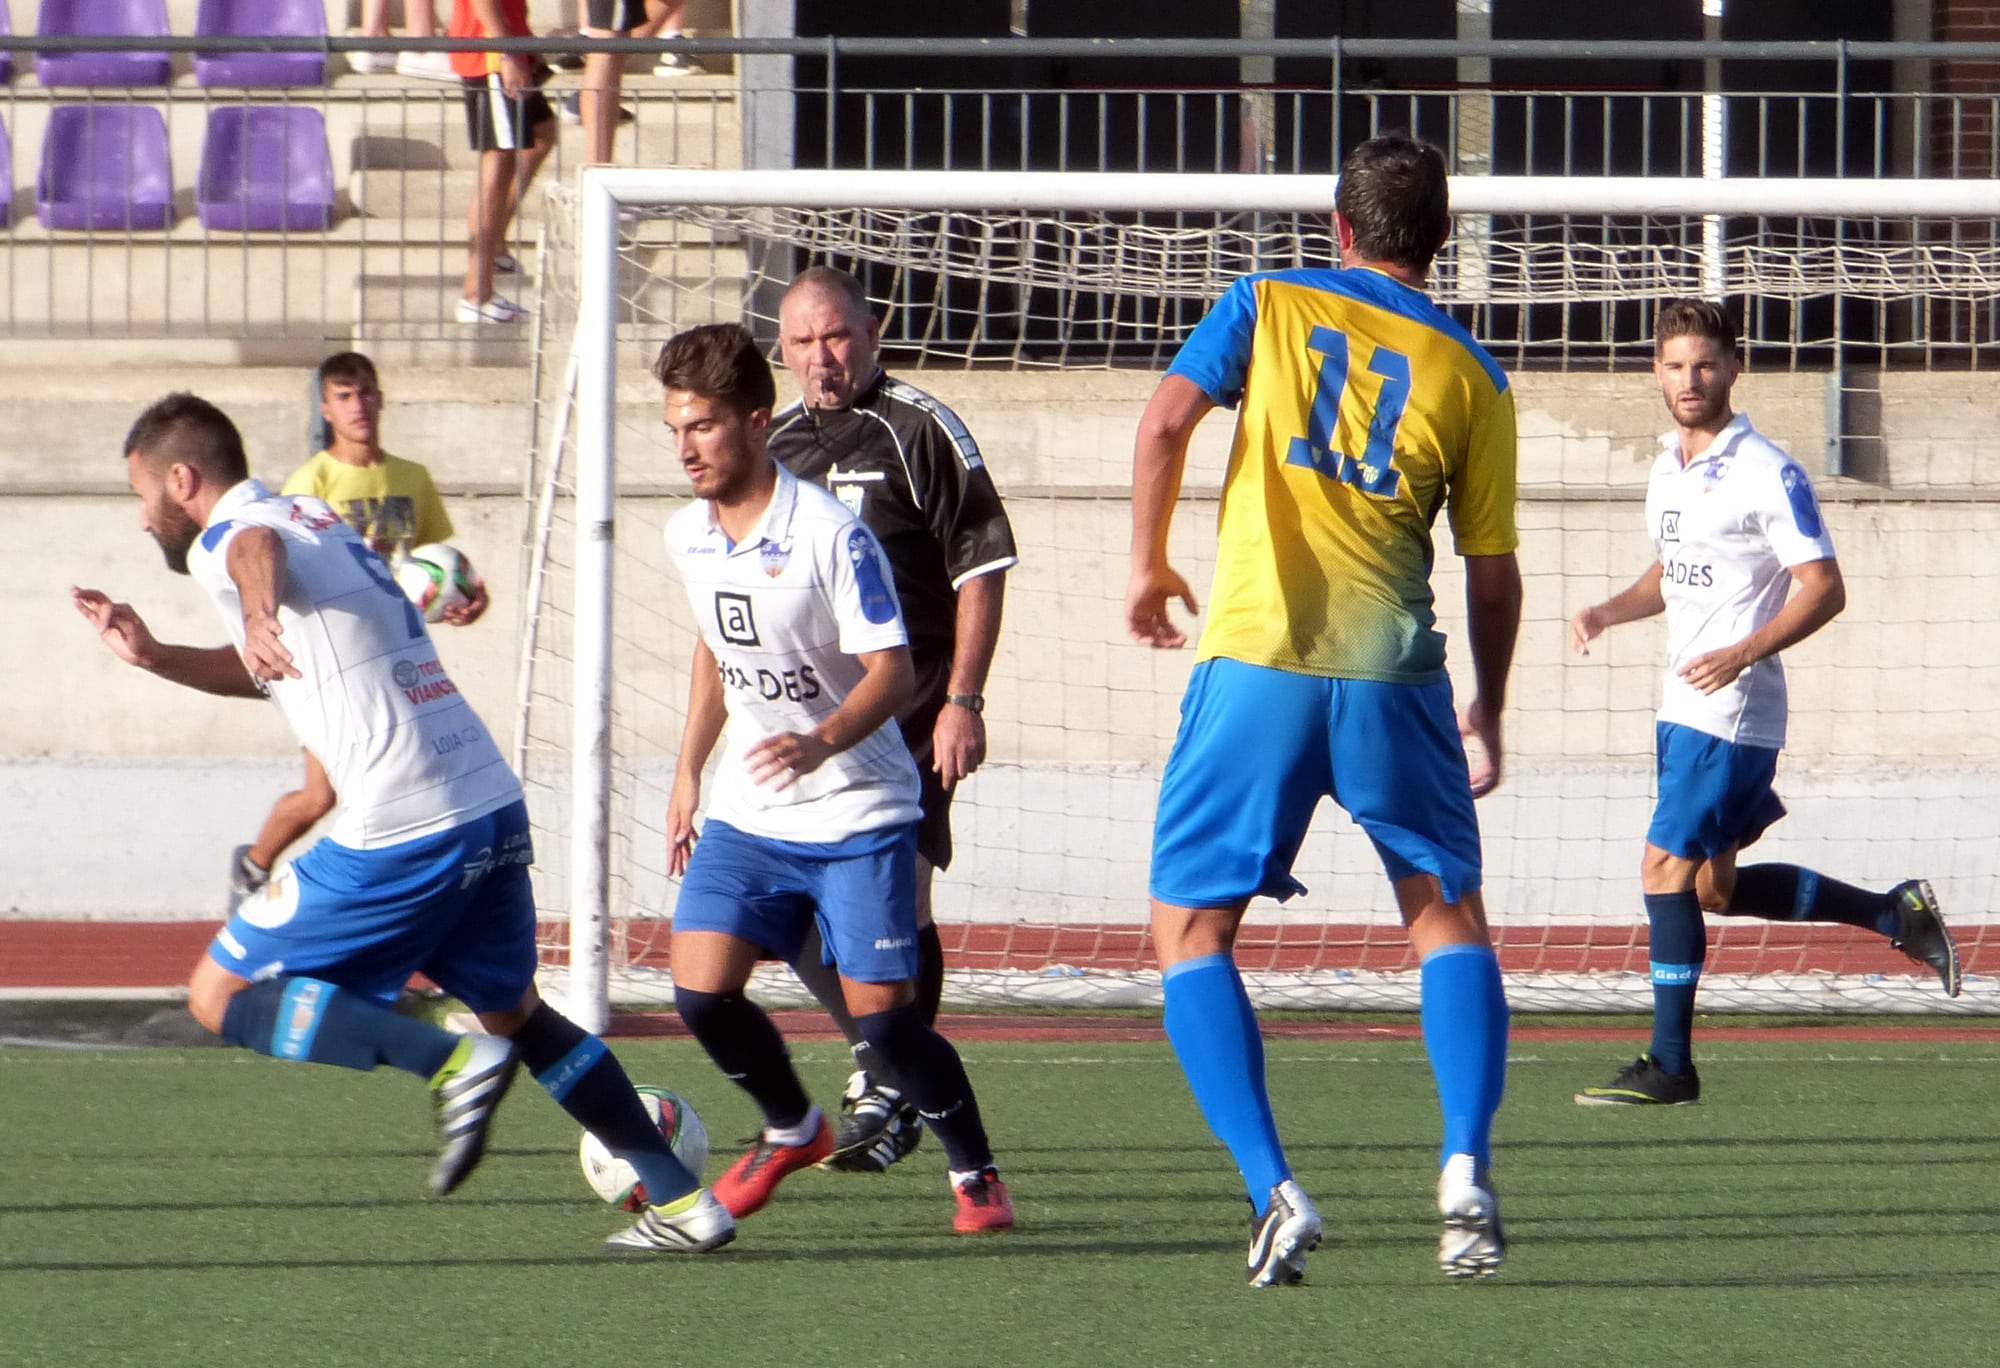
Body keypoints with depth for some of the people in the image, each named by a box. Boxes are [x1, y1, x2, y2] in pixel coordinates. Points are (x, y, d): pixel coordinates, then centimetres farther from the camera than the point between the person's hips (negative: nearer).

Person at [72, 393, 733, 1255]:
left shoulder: (222, 538, -5)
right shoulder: (315, 518, 22)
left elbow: (259, 552, -33)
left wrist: (258, 614, -54)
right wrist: (155, 659, 29)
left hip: (403, 833, -9)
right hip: (495, 807, 9)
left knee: (223, 996, 1)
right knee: (514, 1013, 26)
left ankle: (452, 1063, -14)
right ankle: (682, 1204, 20)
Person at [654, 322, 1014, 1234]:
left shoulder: (829, 533, -18)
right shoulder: (688, 538, 3)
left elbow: (892, 671, -20)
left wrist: (821, 742, -37)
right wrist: (688, 771, 20)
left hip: (858, 815, -6)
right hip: (746, 816, 6)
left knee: (882, 1014, -10)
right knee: (701, 991, -8)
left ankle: (974, 1173, 13)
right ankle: (791, 1132, 20)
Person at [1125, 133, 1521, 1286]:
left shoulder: (1267, 308, 9)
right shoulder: (1471, 376, 10)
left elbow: (1167, 420, -7)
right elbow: (1493, 572, 11)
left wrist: (1149, 565, 6)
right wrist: (1490, 714, 24)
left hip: (1256, 663, -1)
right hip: (1393, 672, 1)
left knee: (1192, 931, 8)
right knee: (1451, 918, 17)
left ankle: (1273, 1191, -7)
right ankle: (1467, 1166, -3)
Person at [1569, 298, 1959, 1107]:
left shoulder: (1767, 476, -12)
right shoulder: (1669, 469, 13)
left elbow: (1824, 589, -14)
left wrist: (1743, 653, -26)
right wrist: (1607, 613, 9)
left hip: (1734, 710, -9)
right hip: (1684, 708, 9)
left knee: (1667, 868, -13)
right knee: (1715, 888, 12)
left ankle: (1670, 1064, -8)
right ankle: (1896, 915, 27)